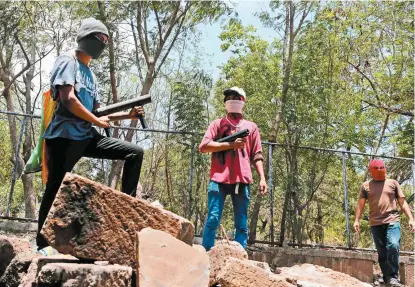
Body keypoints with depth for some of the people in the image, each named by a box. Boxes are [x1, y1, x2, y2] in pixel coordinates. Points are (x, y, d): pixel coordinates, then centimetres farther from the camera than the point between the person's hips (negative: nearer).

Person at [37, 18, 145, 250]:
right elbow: (68, 100, -19)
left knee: (135, 152, 1)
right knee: (55, 190, -4)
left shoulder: (90, 74, 22)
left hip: (86, 136, 8)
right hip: (65, 136, -8)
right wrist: (97, 121, -7)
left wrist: (127, 115, 8)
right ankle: (43, 245, 6)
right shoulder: (68, 61, -4)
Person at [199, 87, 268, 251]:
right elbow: (203, 146, 0)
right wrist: (231, 145, -8)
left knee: (241, 224, 1)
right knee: (212, 220, -6)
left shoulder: (251, 127, 19)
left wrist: (262, 178, 3)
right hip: (219, 179, -1)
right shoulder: (218, 124, 14)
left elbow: (256, 155, 15)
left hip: (242, 181, 2)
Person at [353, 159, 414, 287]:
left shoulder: (393, 183, 12)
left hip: (392, 221, -1)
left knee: (393, 246, -22)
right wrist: (356, 220, 4)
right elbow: (361, 204, 14)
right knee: (382, 253, 4)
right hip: (375, 224, 1)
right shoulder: (366, 186, 13)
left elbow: (402, 202, 11)